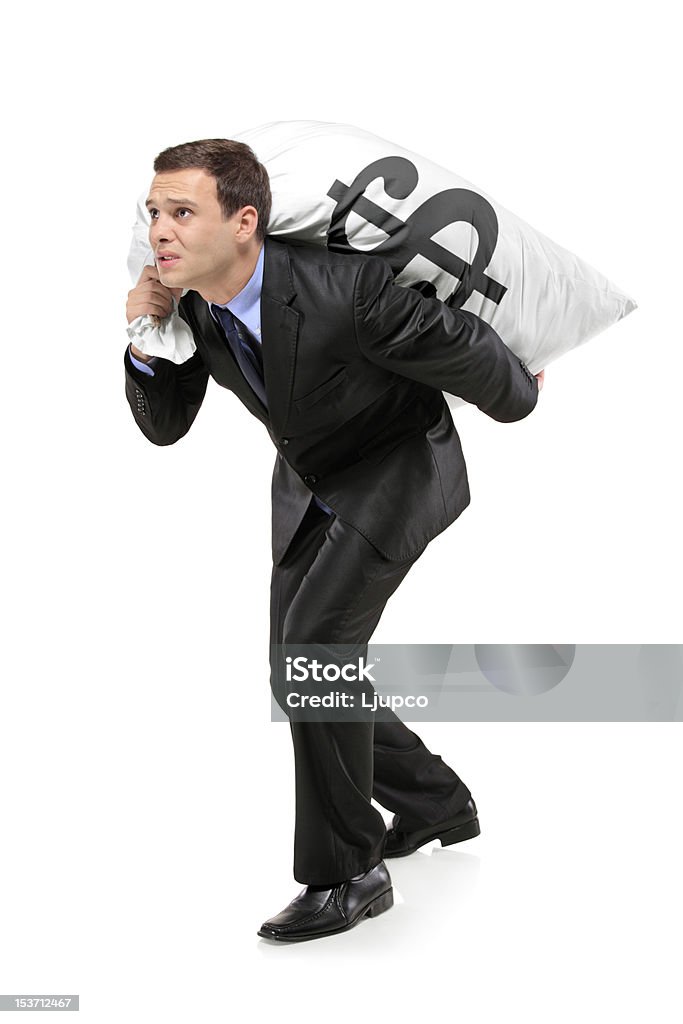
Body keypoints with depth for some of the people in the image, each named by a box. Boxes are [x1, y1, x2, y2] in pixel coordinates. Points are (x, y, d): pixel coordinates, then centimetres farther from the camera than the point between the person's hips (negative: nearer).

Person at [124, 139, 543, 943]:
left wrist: (516, 399, 2)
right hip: (310, 485, 8)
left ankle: (346, 873, -8)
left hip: (400, 469, -7)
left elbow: (459, 346, -18)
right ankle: (435, 802, 33)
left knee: (315, 640, -22)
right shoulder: (191, 302, -15)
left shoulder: (340, 287, -35)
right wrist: (144, 342, -22)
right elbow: (165, 426, -3)